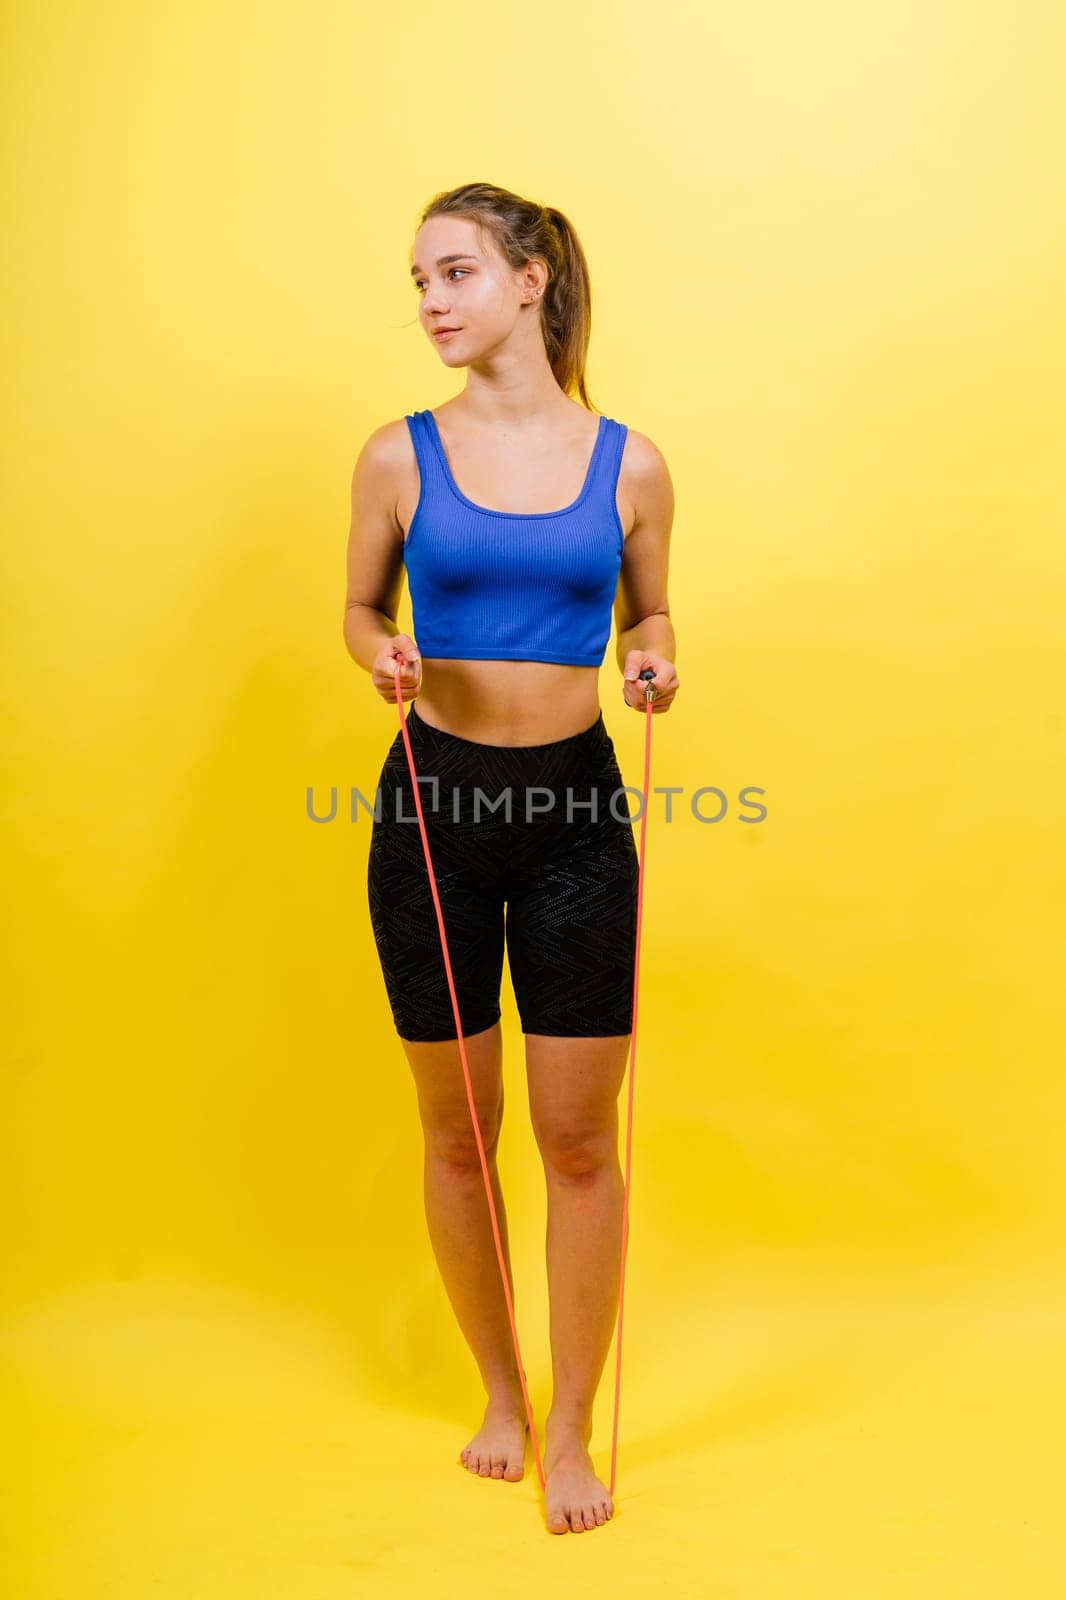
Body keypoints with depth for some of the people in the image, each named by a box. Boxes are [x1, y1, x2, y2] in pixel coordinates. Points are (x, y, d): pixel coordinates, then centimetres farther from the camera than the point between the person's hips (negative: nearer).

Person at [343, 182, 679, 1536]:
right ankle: (499, 1391, 34)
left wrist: (653, 662, -8)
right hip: (434, 802, 1)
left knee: (579, 1136, 4)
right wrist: (380, 656, -12)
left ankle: (573, 1432, 23)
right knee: (457, 1132, 11)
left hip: (576, 808, 0)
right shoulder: (400, 456, -1)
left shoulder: (628, 463, 0)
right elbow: (361, 608, 10)